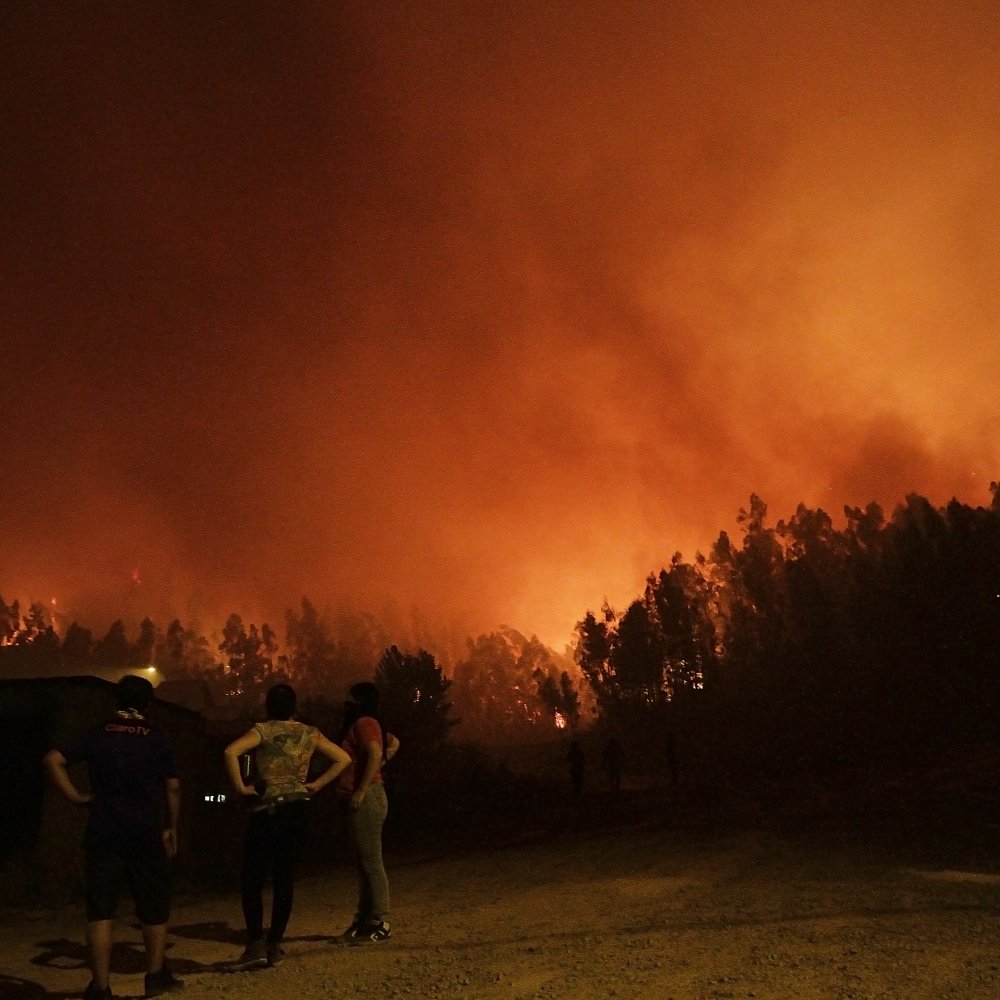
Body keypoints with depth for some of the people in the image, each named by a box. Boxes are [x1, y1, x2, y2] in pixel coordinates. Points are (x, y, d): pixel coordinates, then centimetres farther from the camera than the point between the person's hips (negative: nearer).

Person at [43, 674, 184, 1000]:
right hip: (146, 833, 0)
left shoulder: (98, 734, 5)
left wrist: (76, 796, -1)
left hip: (103, 832, 1)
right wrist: (171, 828, 12)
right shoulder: (156, 737, 3)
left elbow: (53, 759, -7)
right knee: (154, 906, 13)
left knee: (101, 908, 4)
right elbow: (172, 787, 2)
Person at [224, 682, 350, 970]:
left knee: (252, 880, 4)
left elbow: (231, 752, -22)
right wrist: (316, 784, 6)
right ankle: (274, 946, 13)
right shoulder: (309, 733, 6)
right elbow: (343, 758, 5)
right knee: (284, 879, 10)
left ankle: (256, 946, -4)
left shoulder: (263, 731, -5)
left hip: (267, 810, -4)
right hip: (298, 809, 4)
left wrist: (239, 786, -12)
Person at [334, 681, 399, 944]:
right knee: (363, 864, 13)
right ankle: (363, 922, 20)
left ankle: (380, 925, -1)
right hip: (364, 801, 11)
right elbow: (393, 743, 30)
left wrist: (361, 791, -24)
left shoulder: (363, 723, -12)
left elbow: (375, 753, -26)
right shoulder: (366, 724, 18)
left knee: (371, 863, -6)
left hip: (366, 800, -11)